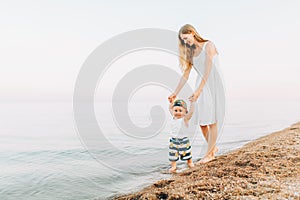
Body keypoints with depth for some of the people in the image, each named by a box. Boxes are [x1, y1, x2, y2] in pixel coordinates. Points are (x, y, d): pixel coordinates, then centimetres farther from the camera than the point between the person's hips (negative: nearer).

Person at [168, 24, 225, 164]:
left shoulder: (208, 46, -7)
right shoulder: (190, 52, 12)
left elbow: (207, 72, -16)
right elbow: (185, 75, 9)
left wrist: (198, 91, -24)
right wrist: (175, 93, 3)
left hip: (213, 85, -6)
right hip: (201, 86, 6)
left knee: (212, 122, -2)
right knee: (201, 122, 4)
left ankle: (209, 154, 8)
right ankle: (213, 148, 25)